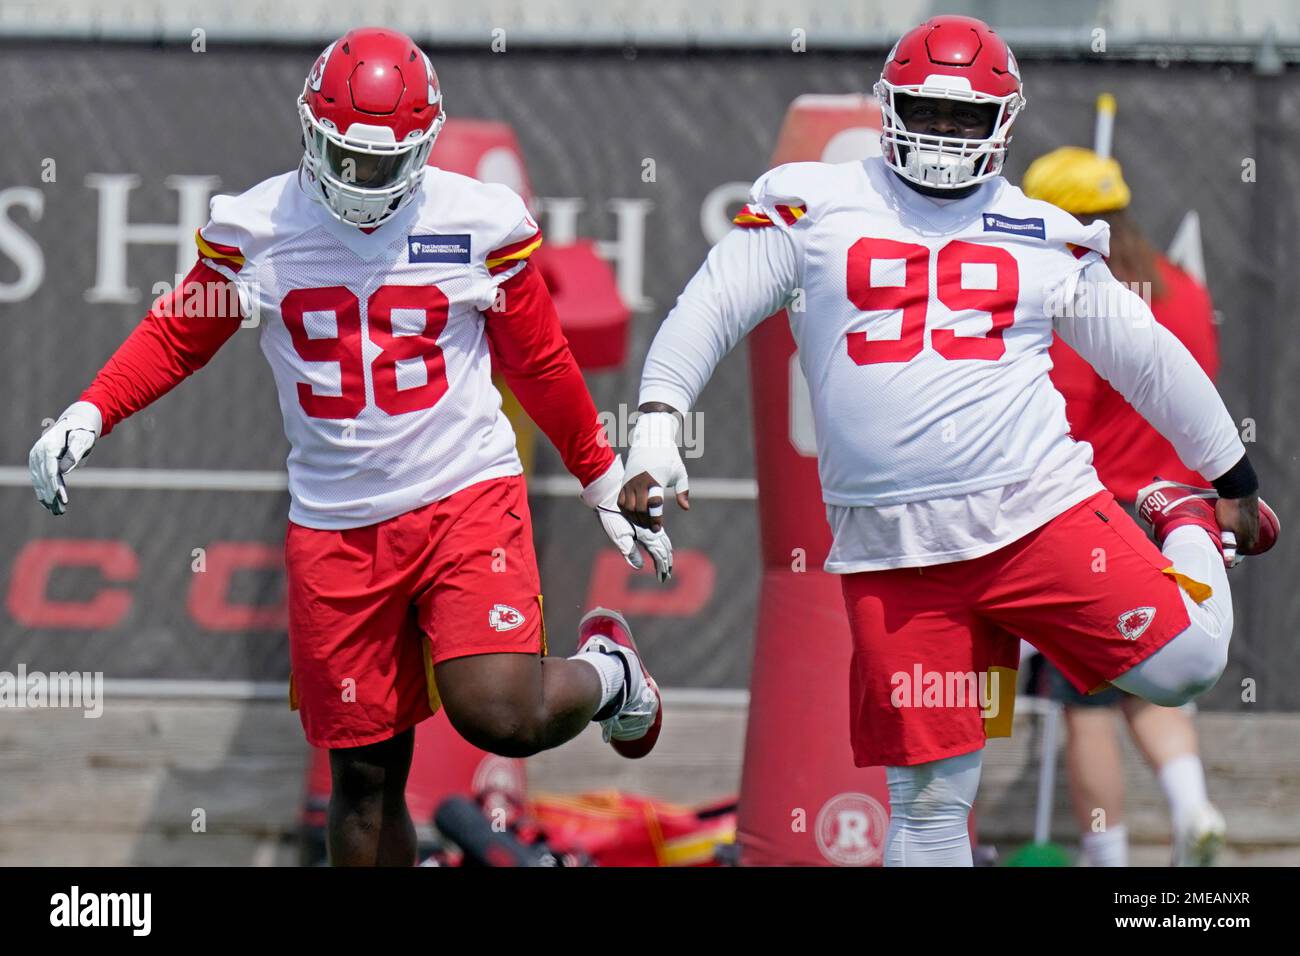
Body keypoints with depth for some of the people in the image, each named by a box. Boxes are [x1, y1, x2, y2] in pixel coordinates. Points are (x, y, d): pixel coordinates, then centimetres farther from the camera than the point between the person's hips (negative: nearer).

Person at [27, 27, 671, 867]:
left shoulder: (479, 223, -3)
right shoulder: (253, 230, 0)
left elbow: (540, 365, 10)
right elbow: (178, 336, 15)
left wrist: (611, 487, 16)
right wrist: (86, 417, 2)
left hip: (467, 500, -2)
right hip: (335, 527, 2)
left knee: (502, 717, -20)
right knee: (367, 774, 3)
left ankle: (603, 673, 15)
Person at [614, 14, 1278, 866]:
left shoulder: (1047, 239, 11)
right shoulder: (815, 207, 7)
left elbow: (1148, 360, 20)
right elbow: (710, 310, 4)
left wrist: (1236, 485, 27)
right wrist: (656, 427, -10)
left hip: (1037, 508, 0)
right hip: (892, 554, 0)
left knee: (1186, 665, -13)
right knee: (927, 795, -2)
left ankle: (1185, 525, 19)